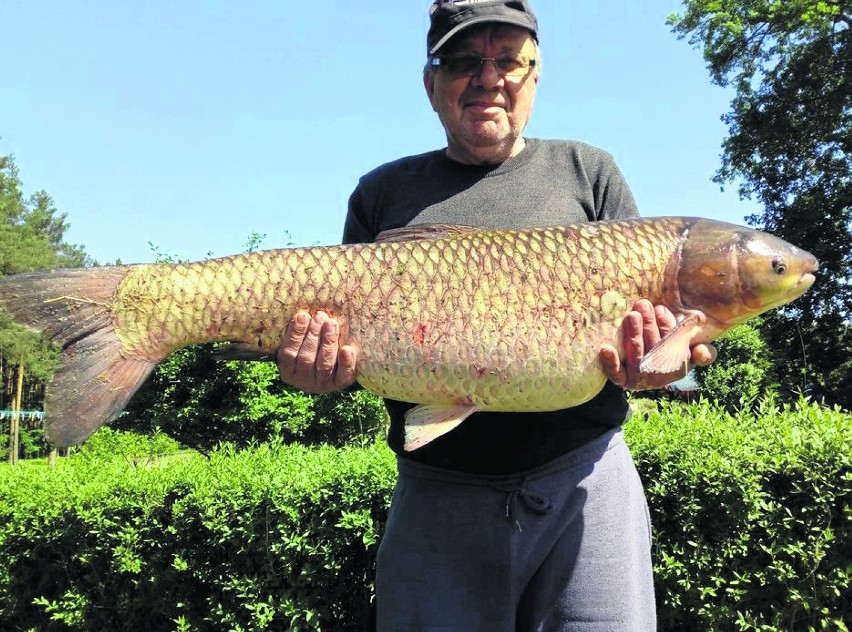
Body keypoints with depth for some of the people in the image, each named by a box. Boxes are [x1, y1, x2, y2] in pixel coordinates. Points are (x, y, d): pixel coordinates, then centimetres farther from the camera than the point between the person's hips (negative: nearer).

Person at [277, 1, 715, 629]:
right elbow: (347, 330, 9)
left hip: (585, 482, 0)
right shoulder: (383, 192, 11)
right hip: (437, 499, 1)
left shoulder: (587, 171, 10)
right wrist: (321, 369, -12)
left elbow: (643, 306, 7)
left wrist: (649, 362, -15)